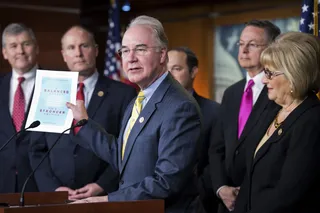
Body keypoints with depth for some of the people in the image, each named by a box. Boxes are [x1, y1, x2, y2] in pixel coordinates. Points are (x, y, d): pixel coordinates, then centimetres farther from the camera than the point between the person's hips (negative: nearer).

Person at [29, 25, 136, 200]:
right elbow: (38, 150, 9)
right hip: (57, 198, 2)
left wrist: (102, 186, -13)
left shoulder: (123, 94, 0)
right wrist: (53, 188, -6)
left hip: (105, 198, -2)